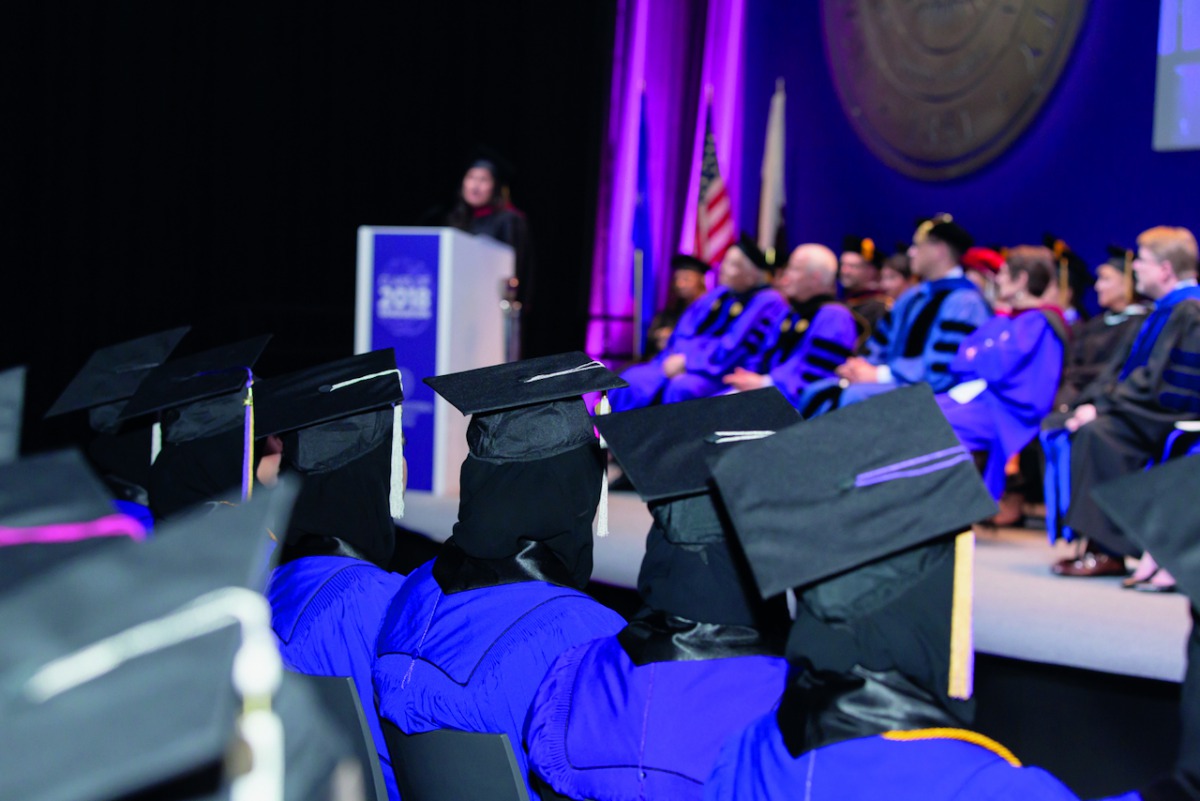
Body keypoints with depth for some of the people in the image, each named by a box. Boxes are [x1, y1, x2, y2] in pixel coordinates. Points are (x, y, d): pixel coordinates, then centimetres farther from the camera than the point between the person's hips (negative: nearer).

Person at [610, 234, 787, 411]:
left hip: (725, 375, -7)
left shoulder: (769, 303, -5)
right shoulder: (717, 295, 18)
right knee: (632, 381, -14)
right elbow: (684, 333, 15)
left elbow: (737, 348, -15)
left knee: (682, 388, -37)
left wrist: (688, 362, -16)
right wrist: (677, 359, -7)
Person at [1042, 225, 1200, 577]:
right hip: (1146, 412, 10)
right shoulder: (1163, 310, 17)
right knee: (1056, 427, 0)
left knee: (1094, 431, -32)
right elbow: (1123, 367, 16)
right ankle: (1087, 536, -6)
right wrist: (1094, 401, 0)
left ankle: (1108, 551, -28)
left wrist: (1103, 405, -20)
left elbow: (1161, 385, -22)